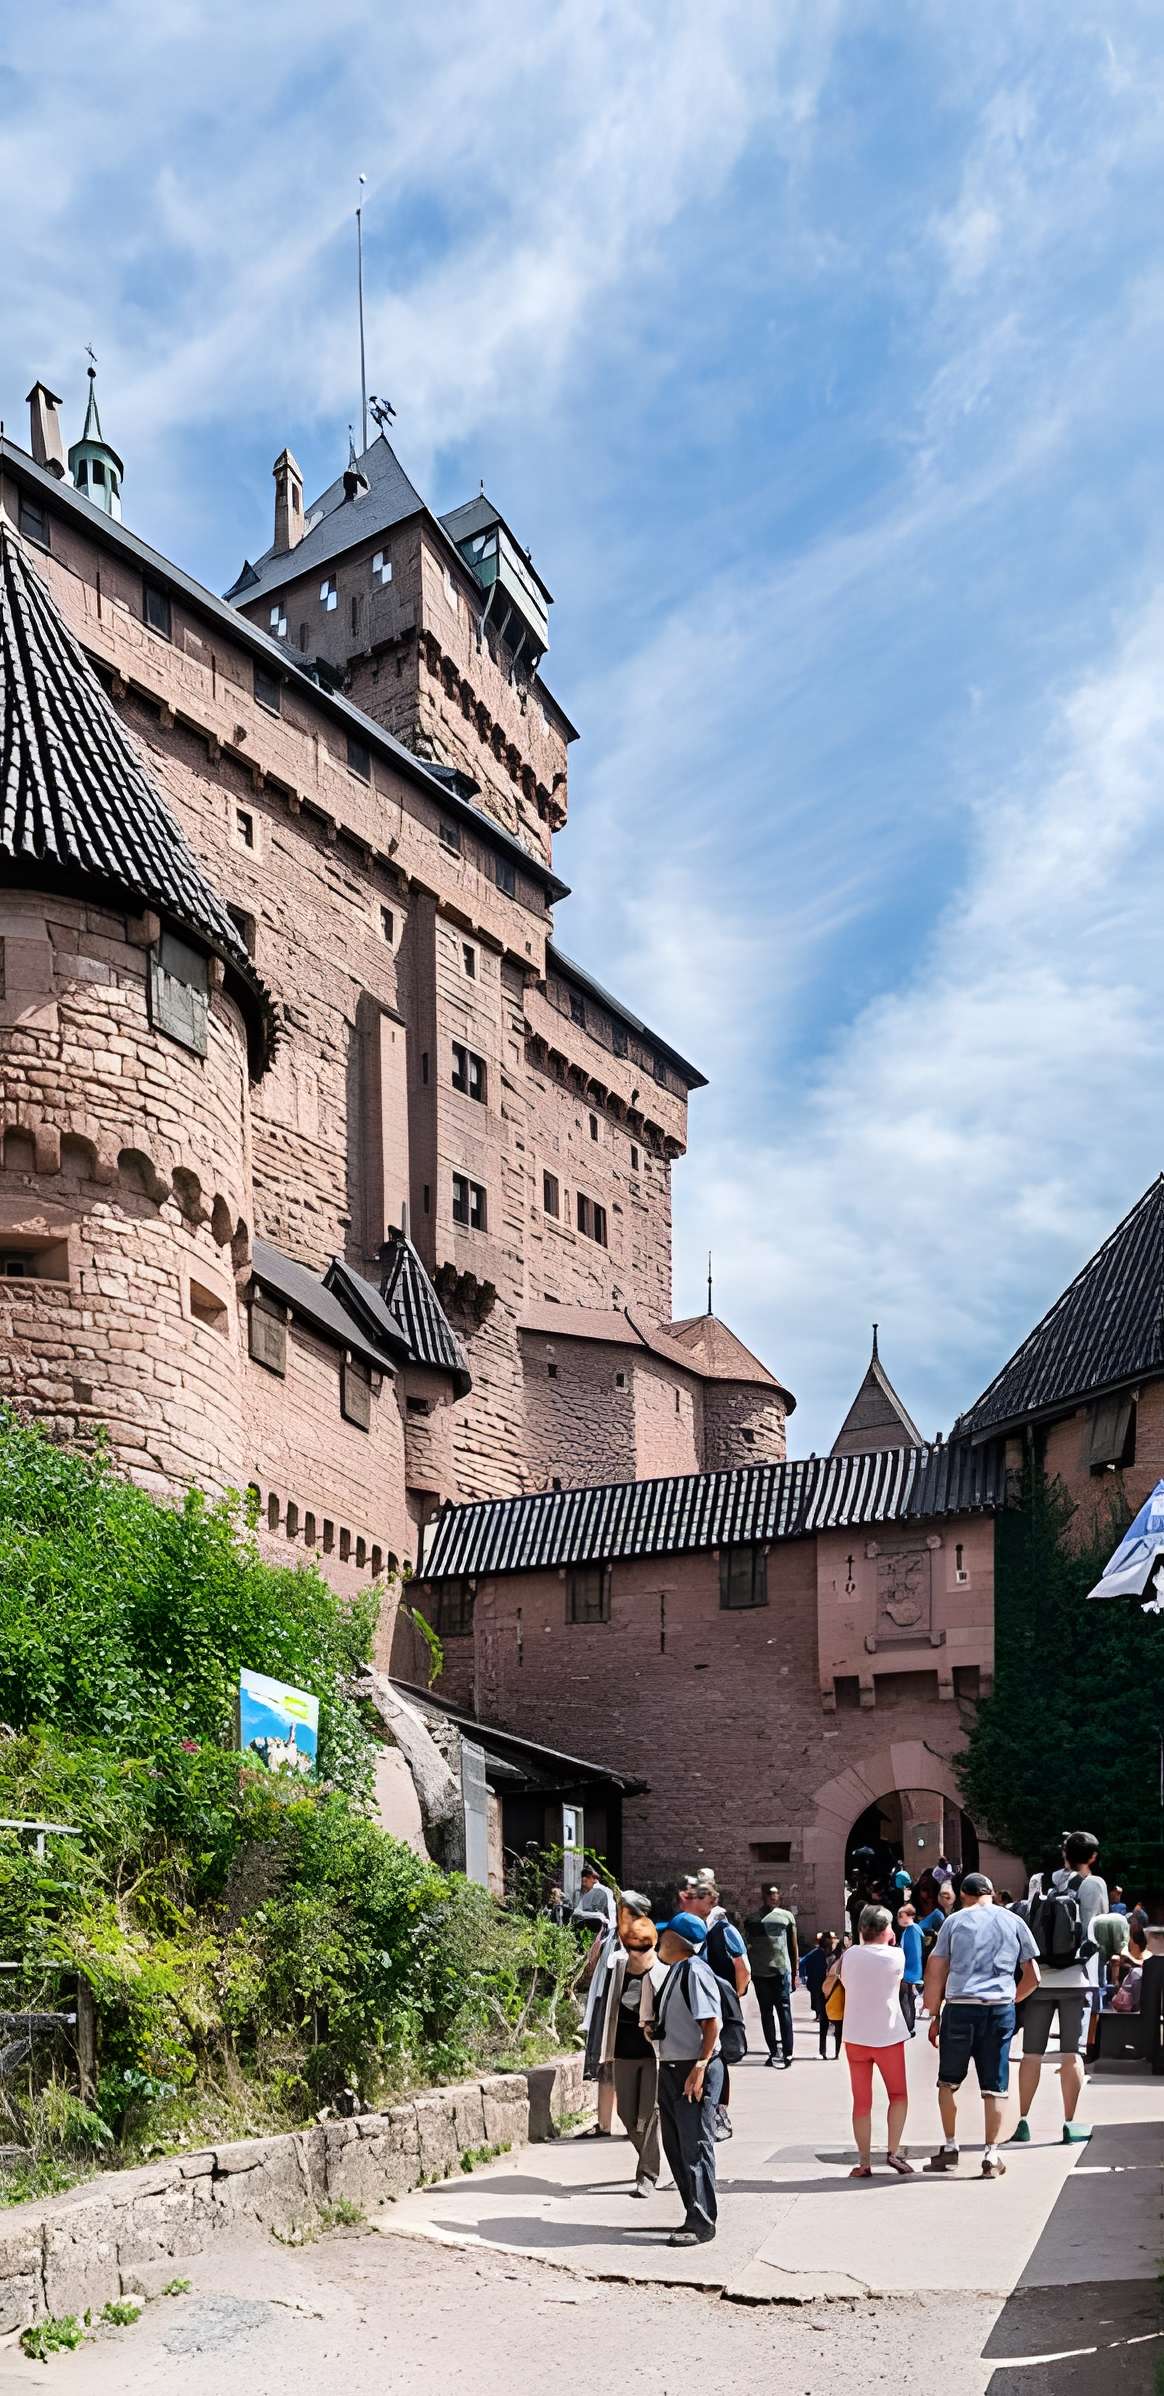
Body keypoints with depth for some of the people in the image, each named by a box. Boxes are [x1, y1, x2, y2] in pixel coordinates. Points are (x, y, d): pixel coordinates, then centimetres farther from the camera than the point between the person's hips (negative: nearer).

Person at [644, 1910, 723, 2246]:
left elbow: (712, 2023, -20)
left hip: (695, 2071, -10)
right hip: (670, 2068, 10)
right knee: (675, 2146, 14)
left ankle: (701, 2223, 0)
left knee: (695, 2146, -6)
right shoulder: (674, 1971, 14)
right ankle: (695, 2215, 23)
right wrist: (654, 2028, 11)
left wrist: (699, 2067, -24)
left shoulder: (695, 1971, -16)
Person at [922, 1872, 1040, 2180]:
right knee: (994, 2086, 7)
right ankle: (992, 2156, 5)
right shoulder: (1014, 1922, 11)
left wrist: (934, 2016, 10)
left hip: (960, 2007, -1)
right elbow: (1032, 1977, 12)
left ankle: (950, 2146, 16)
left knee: (948, 2081, 14)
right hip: (1001, 2010, 1)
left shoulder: (955, 1921, 6)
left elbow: (935, 1973, 3)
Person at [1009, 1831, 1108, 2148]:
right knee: (1072, 2054, 2)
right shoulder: (1095, 1885, -4)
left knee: (1031, 2053, 8)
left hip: (1040, 1978, 2)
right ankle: (1070, 2125, 3)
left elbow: (1028, 1921, 8)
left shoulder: (1039, 1882, 3)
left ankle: (1022, 2122, 11)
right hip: (1077, 1979, -2)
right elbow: (1104, 1916, 10)